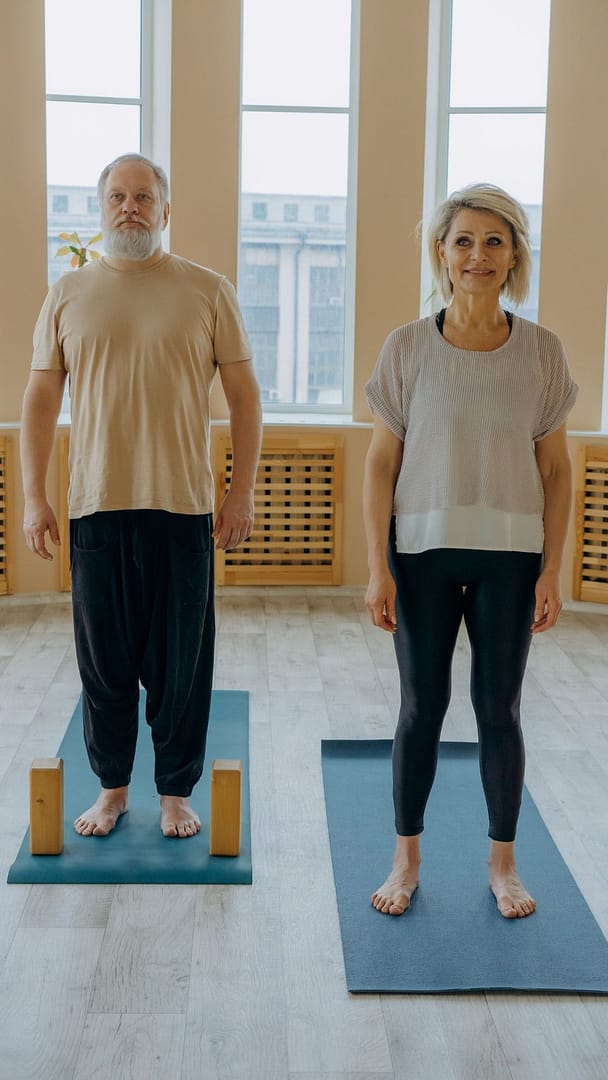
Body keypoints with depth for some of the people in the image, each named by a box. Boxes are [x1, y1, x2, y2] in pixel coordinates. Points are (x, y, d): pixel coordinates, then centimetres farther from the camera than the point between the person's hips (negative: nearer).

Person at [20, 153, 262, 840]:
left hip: (184, 506, -1)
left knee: (181, 664, 5)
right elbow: (40, 402, 9)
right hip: (95, 506, 2)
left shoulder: (207, 291, 2)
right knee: (104, 660, 9)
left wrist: (242, 493, -2)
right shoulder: (67, 295, 7)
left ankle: (175, 791, 21)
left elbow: (244, 396, 3)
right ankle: (112, 787, 26)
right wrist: (34, 497, 3)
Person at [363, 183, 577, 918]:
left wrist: (551, 569, -1)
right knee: (421, 706, 7)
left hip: (509, 557, 1)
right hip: (424, 552, 0)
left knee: (499, 708, 8)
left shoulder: (541, 351, 0)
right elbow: (380, 463, -2)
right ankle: (406, 859, 24)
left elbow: (554, 470, 3)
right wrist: (377, 567, -7)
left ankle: (502, 863, 26)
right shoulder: (407, 348, -3)